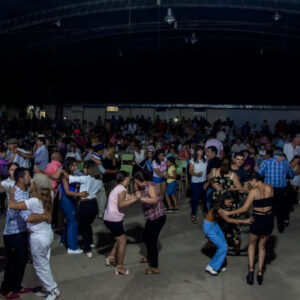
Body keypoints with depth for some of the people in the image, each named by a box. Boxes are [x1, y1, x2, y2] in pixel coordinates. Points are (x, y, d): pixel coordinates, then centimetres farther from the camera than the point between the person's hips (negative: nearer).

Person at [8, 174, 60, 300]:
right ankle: (47, 288, 32)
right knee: (44, 264, 20)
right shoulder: (47, 198, -4)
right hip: (48, 233, 8)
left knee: (40, 266, 9)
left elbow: (12, 205, -28)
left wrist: (12, 194, -10)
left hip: (38, 237, -8)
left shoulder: (34, 201, -26)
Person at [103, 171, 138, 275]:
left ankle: (111, 257, 30)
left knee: (120, 238, 24)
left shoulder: (118, 188, 14)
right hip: (114, 219, -10)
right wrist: (134, 199, -28)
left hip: (108, 218, 10)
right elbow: (121, 204, -31)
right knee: (122, 241, 0)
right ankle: (119, 267, 7)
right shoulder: (122, 189, -16)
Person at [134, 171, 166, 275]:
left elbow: (154, 200, -34)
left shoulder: (150, 186, -19)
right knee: (146, 237, 25)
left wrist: (141, 198, -44)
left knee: (152, 241, -4)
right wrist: (137, 195, -14)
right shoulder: (143, 187, 8)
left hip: (157, 218, -10)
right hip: (151, 218, 10)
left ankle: (155, 268, 6)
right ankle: (150, 257, 48)